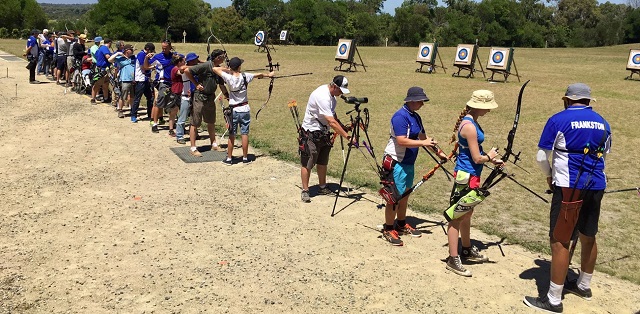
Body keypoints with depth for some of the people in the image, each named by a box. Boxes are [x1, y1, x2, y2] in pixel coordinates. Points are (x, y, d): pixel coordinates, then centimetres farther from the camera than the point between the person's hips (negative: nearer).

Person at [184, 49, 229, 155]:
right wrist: (196, 84, -15)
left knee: (211, 122, 19)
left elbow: (221, 85, 15)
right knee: (195, 123, 0)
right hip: (200, 97, -8)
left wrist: (228, 97, 12)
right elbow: (187, 71, -21)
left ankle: (213, 144, 33)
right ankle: (193, 148, 6)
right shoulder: (205, 66, -19)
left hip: (211, 98, 8)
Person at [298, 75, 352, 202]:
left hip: (324, 132, 9)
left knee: (323, 162, 17)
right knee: (307, 163, 0)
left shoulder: (331, 95, 3)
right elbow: (332, 122, -32)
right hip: (311, 134, -9)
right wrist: (347, 137, -33)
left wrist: (343, 127, 3)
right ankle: (305, 191, 8)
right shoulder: (322, 97, -27)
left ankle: (323, 188, 29)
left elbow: (334, 116, 17)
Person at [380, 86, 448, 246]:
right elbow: (402, 141, -27)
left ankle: (401, 224, 31)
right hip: (396, 162, -9)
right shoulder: (400, 116, -19)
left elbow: (423, 136, 19)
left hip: (409, 162, 9)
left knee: (405, 194, 17)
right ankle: (388, 230, 6)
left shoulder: (415, 117, 10)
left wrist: (438, 152, 15)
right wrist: (423, 143, -24)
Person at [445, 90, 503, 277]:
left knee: (467, 214, 21)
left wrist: (491, 159, 9)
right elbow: (477, 158, -20)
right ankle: (453, 259, 5)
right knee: (458, 216, -3)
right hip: (466, 175, -10)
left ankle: (467, 250, 36)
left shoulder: (469, 121, 9)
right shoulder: (470, 126, -22)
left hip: (470, 175, 10)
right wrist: (490, 157, -1)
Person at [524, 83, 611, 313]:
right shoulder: (602, 123, 11)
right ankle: (584, 285, 38)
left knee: (559, 241, -3)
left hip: (569, 188, -7)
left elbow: (541, 157, -7)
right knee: (588, 237, 20)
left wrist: (549, 175, 11)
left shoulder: (558, 120, -7)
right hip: (596, 186, 7)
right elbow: (603, 156, 19)